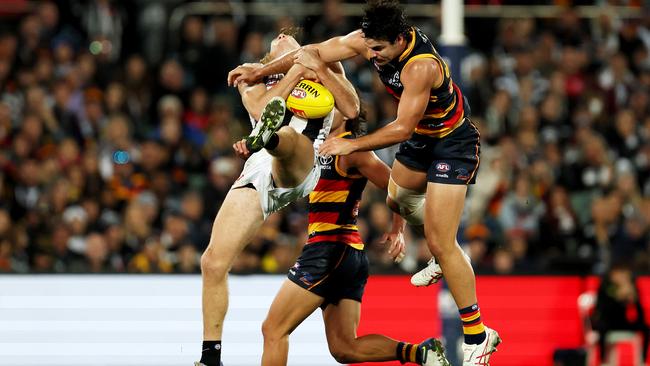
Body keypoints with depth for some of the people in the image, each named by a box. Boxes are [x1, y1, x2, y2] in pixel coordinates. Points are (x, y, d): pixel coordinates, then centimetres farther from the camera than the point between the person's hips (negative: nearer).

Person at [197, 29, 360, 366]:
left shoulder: (324, 64, 28)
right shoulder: (253, 77, 30)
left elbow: (351, 109, 11)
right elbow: (261, 108, 7)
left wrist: (319, 69, 3)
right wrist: (296, 72, 4)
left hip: (299, 170, -3)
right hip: (258, 173, 3)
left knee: (287, 137, -40)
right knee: (213, 263, -7)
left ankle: (268, 137, -79)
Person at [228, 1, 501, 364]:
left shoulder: (421, 66, -36)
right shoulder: (371, 40, -14)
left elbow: (402, 129, -31)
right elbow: (316, 52, -4)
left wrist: (352, 145, -27)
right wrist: (261, 71, 0)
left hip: (454, 143, -9)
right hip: (422, 137, 9)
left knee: (440, 242, -13)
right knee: (397, 198, 31)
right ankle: (443, 256, 57)